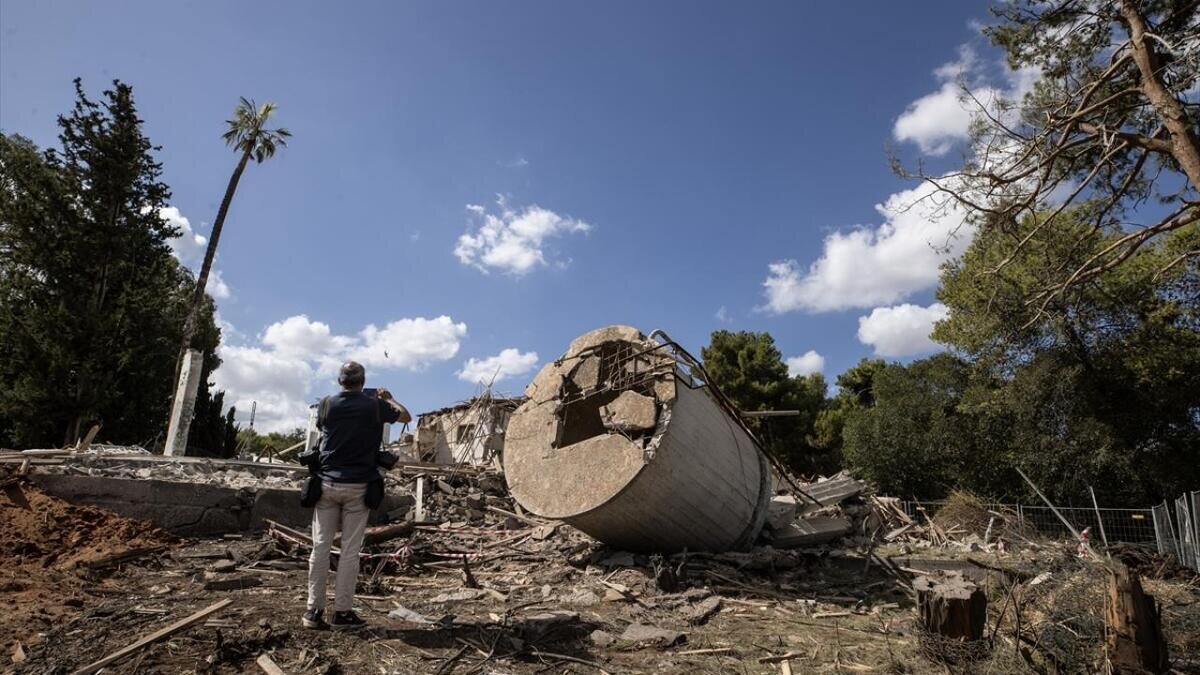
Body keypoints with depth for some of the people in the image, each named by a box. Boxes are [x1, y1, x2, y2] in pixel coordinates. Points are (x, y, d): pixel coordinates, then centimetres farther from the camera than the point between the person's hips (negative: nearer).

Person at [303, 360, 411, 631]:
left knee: (321, 547, 6)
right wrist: (388, 398, 29)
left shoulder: (327, 404, 0)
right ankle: (342, 613, 6)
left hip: (327, 483, 2)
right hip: (358, 486, -2)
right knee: (350, 550, 2)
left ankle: (314, 610, 9)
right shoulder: (374, 405, -4)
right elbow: (406, 417, 13)